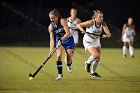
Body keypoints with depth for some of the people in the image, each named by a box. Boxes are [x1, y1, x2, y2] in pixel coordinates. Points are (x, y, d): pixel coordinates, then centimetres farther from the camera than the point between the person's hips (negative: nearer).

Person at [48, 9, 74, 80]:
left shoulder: (62, 21, -26)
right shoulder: (51, 27, -15)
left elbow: (68, 33, -30)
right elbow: (52, 39, -15)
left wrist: (61, 40, -39)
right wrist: (51, 51, -24)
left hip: (68, 39, -3)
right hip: (59, 40, 3)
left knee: (69, 58, -4)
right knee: (59, 55, -18)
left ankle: (69, 65, 34)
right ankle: (60, 74, -12)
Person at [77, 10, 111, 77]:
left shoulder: (103, 24, -15)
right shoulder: (91, 22, -26)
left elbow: (109, 34, -22)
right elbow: (79, 25, -19)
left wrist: (106, 35, -45)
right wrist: (82, 30, -38)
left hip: (97, 42, 6)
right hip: (88, 42, -6)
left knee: (98, 59, 11)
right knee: (96, 55, -24)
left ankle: (93, 72, 35)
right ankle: (88, 63, 9)